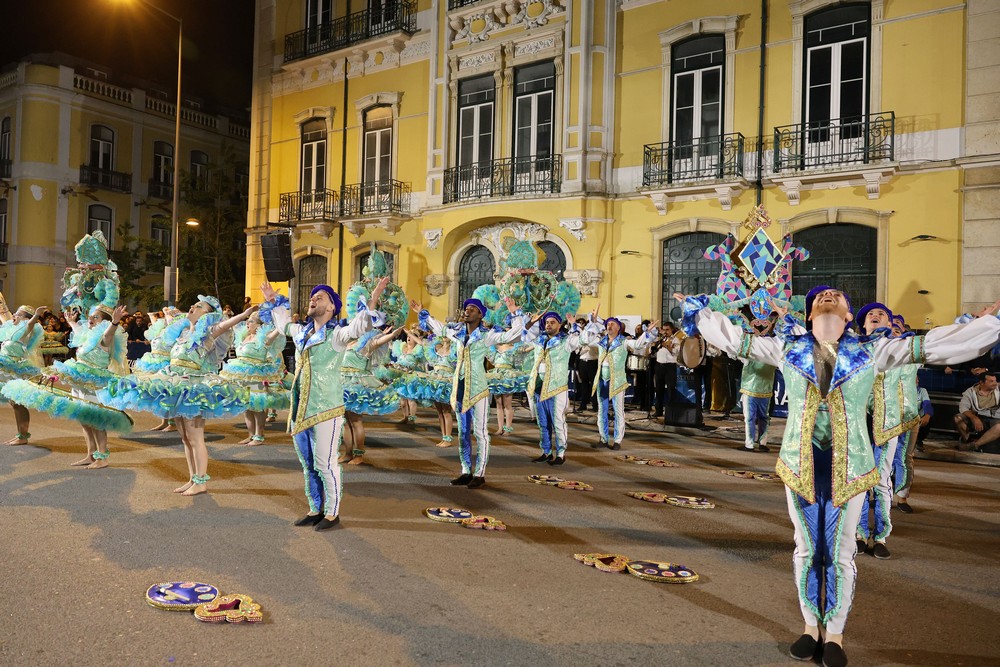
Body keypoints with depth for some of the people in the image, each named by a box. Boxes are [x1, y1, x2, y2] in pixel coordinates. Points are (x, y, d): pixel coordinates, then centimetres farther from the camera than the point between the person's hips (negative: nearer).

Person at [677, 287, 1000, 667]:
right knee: (807, 550, 11)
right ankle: (810, 626, 29)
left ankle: (834, 633, 26)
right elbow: (735, 340, 10)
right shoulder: (787, 349, 4)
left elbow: (937, 345, 3)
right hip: (800, 463, 1)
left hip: (849, 466, 0)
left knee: (840, 554, 8)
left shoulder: (871, 350, 3)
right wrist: (697, 310, 13)